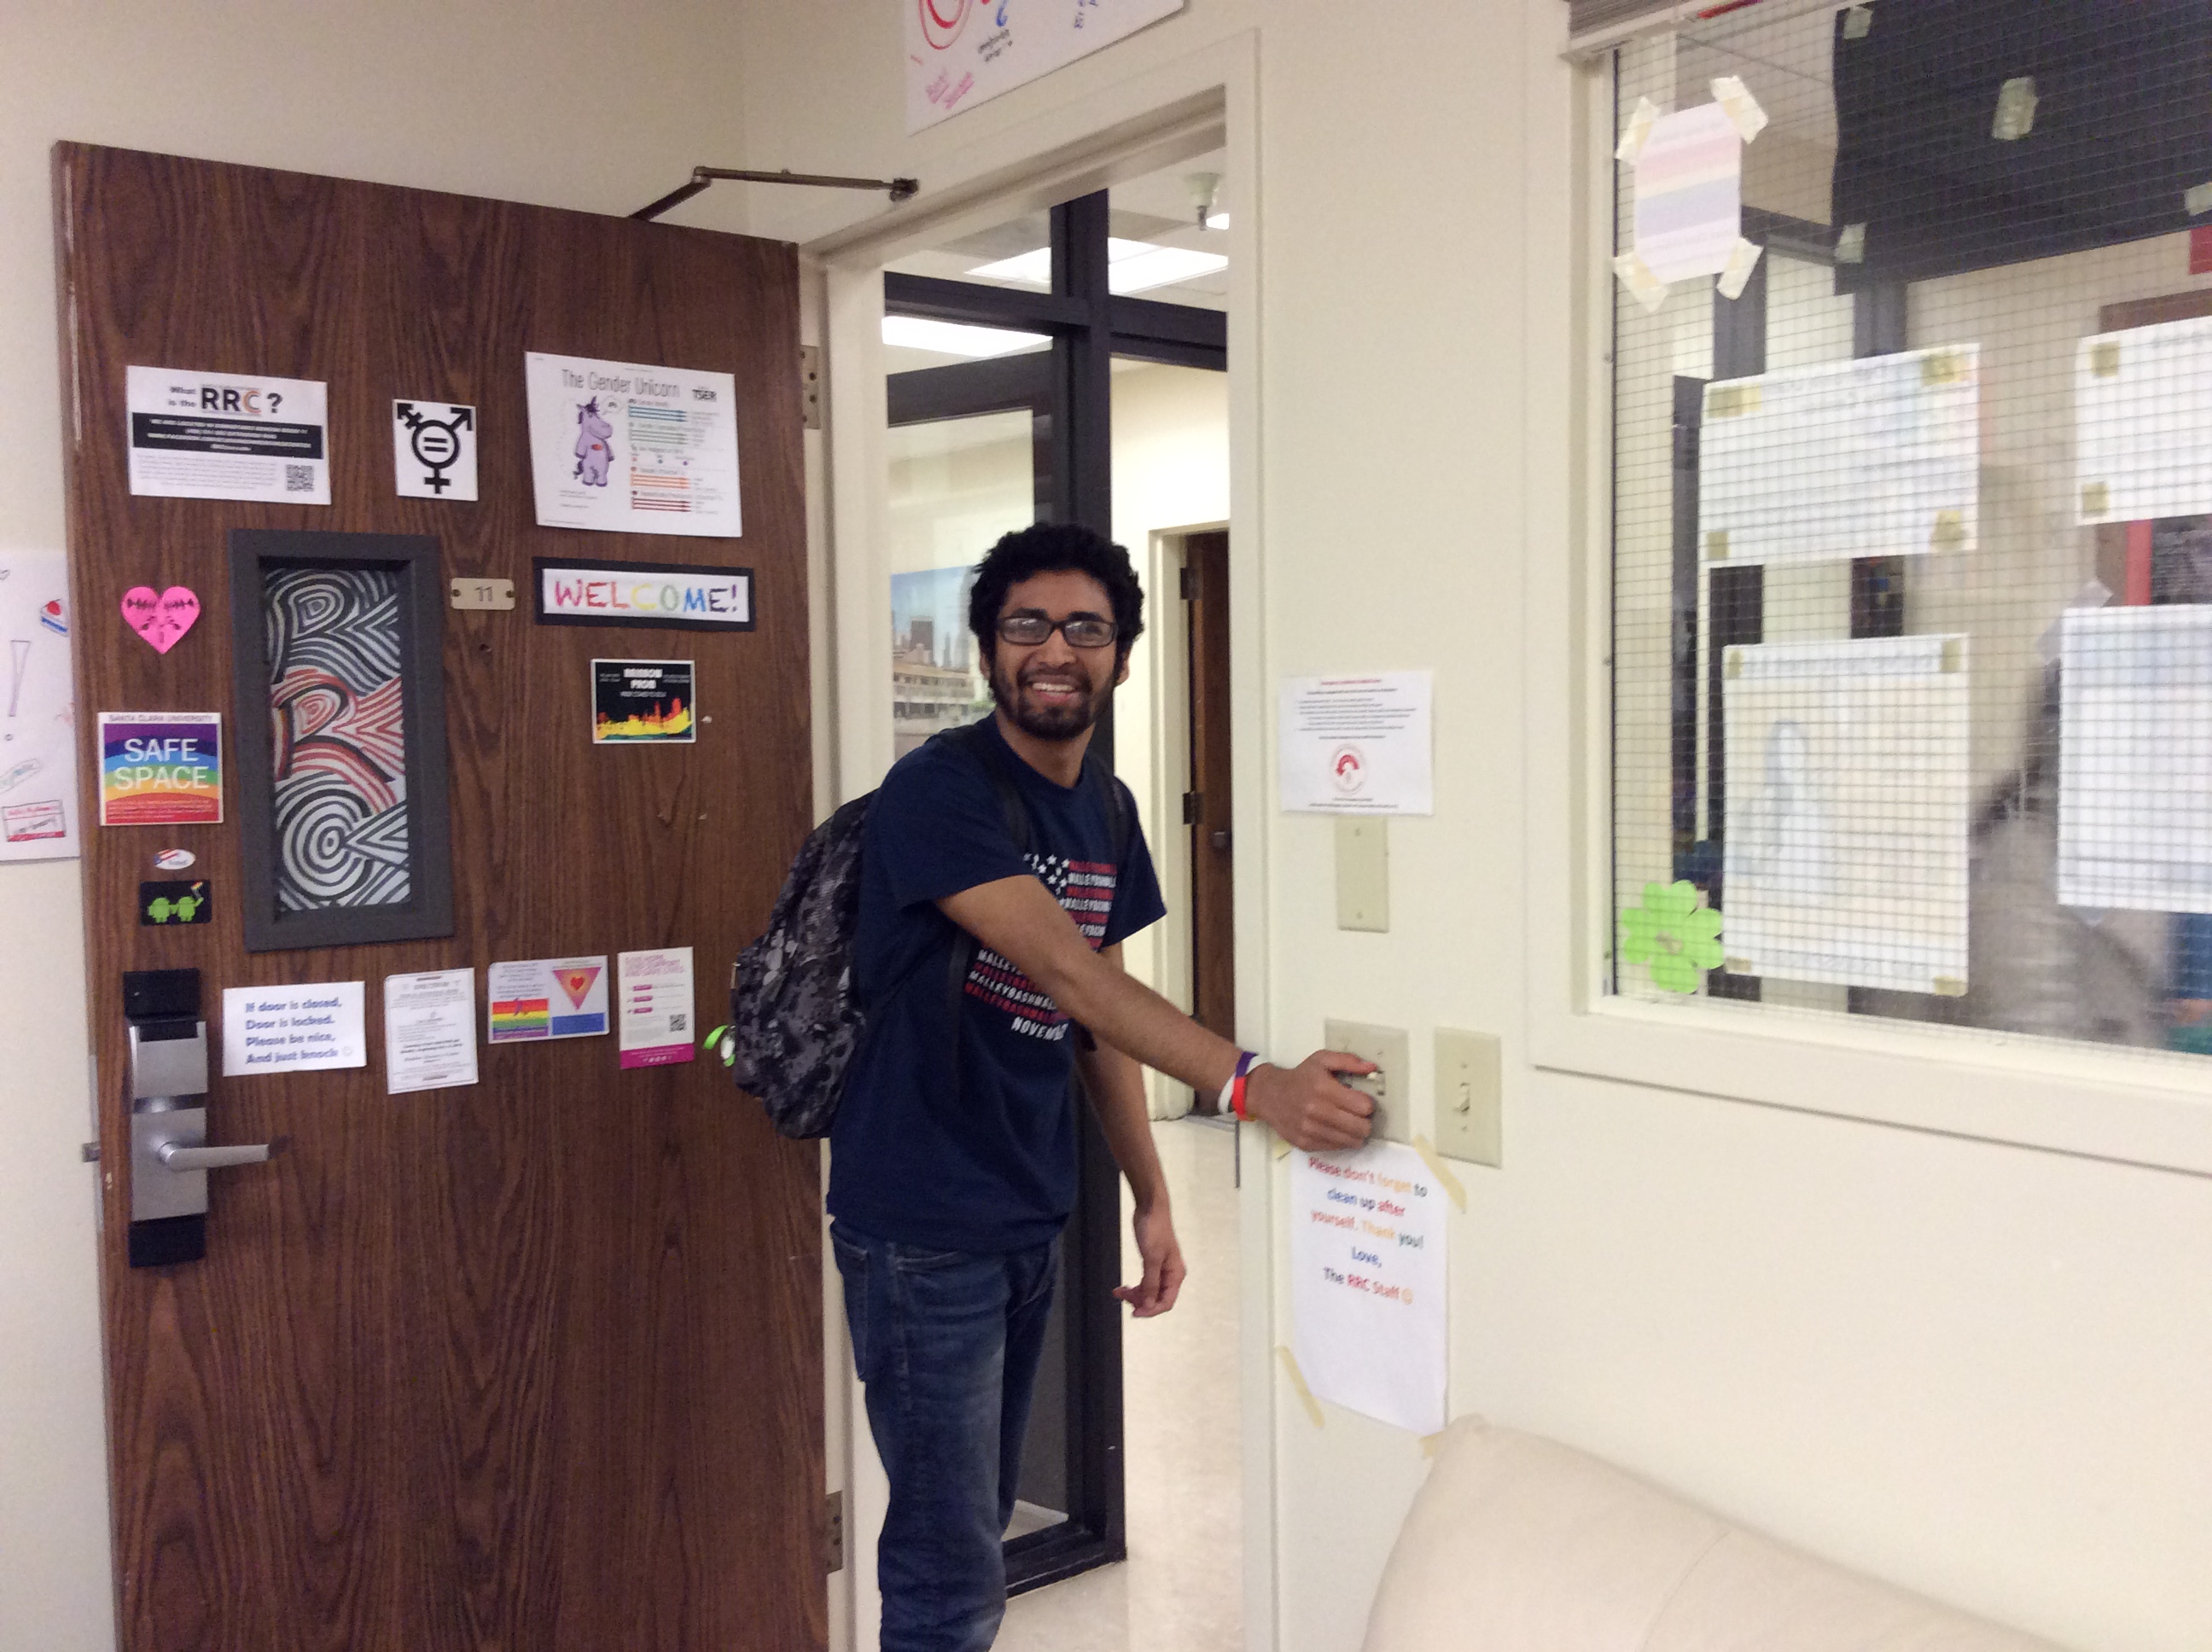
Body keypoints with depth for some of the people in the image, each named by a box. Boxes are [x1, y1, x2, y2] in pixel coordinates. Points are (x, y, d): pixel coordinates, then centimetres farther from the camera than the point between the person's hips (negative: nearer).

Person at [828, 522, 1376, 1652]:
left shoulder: (1106, 813, 8)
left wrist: (1151, 1199, 9)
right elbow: (1068, 971, -27)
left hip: (1030, 1220, 8)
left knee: (979, 1524, 19)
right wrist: (1251, 1085, -35)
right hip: (925, 1229, -7)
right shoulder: (939, 790, -17)